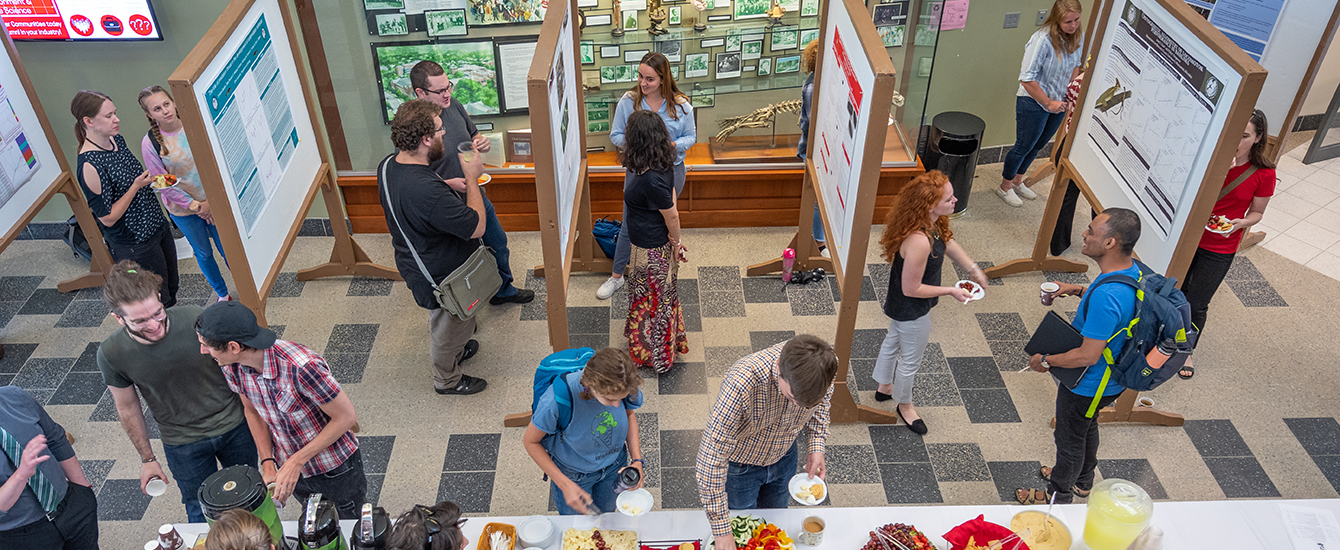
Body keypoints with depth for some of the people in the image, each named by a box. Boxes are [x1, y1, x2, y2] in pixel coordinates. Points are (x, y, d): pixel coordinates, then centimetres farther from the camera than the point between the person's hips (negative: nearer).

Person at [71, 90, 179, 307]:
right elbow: (108, 217, -21)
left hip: (157, 225, 8)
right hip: (135, 244, -8)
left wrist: (152, 180, 0)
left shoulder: (116, 139, 0)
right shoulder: (89, 165, -25)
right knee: (160, 304, 7)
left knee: (171, 290, 22)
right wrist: (136, 186, -25)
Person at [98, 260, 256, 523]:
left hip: (235, 426, 1)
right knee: (202, 514, 16)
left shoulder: (196, 319, -24)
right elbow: (128, 408, -3)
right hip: (183, 445, 0)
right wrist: (147, 458, 6)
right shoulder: (111, 354, -20)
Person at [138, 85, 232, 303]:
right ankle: (222, 293, 36)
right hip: (183, 209, -1)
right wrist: (194, 206, -12)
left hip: (213, 201, 1)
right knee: (203, 252, 15)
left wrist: (212, 201, -11)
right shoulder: (150, 143, -15)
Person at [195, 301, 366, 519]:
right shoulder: (233, 368, -15)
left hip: (336, 468, -6)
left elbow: (346, 416, -26)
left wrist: (296, 461, -23)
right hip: (290, 468, 6)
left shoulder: (300, 366, -36)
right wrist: (268, 464, -5)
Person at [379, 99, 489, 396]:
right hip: (442, 278, -9)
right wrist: (471, 178, -24)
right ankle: (447, 379, 44)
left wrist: (454, 185, 1)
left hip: (412, 265, 9)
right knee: (448, 327, 19)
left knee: (443, 323, 34)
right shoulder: (427, 191, -42)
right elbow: (477, 226, -33)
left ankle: (456, 351, 61)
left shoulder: (389, 165, -11)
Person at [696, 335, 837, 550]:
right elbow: (712, 459, -38)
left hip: (783, 457, 4)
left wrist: (817, 446, -14)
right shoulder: (742, 383, -45)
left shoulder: (823, 365, -31)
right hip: (739, 464, -4)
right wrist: (722, 532, -35)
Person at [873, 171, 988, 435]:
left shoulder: (933, 223, -13)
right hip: (912, 311, -9)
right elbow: (911, 289, -32)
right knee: (911, 359, 16)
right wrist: (951, 291, -22)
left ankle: (884, 387, 58)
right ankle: (904, 405, 44)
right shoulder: (919, 242, -41)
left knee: (893, 341, 31)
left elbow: (947, 240, 11)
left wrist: (973, 268, 10)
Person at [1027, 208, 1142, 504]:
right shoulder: (1133, 270, -11)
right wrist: (1078, 290, 3)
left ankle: (1058, 497, 41)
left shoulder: (1106, 297, -41)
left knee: (1070, 440, 16)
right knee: (1087, 428, 32)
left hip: (1088, 386, -9)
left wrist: (1045, 361, -19)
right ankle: (1082, 481, 56)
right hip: (1111, 379, 9)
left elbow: (1089, 355, -34)